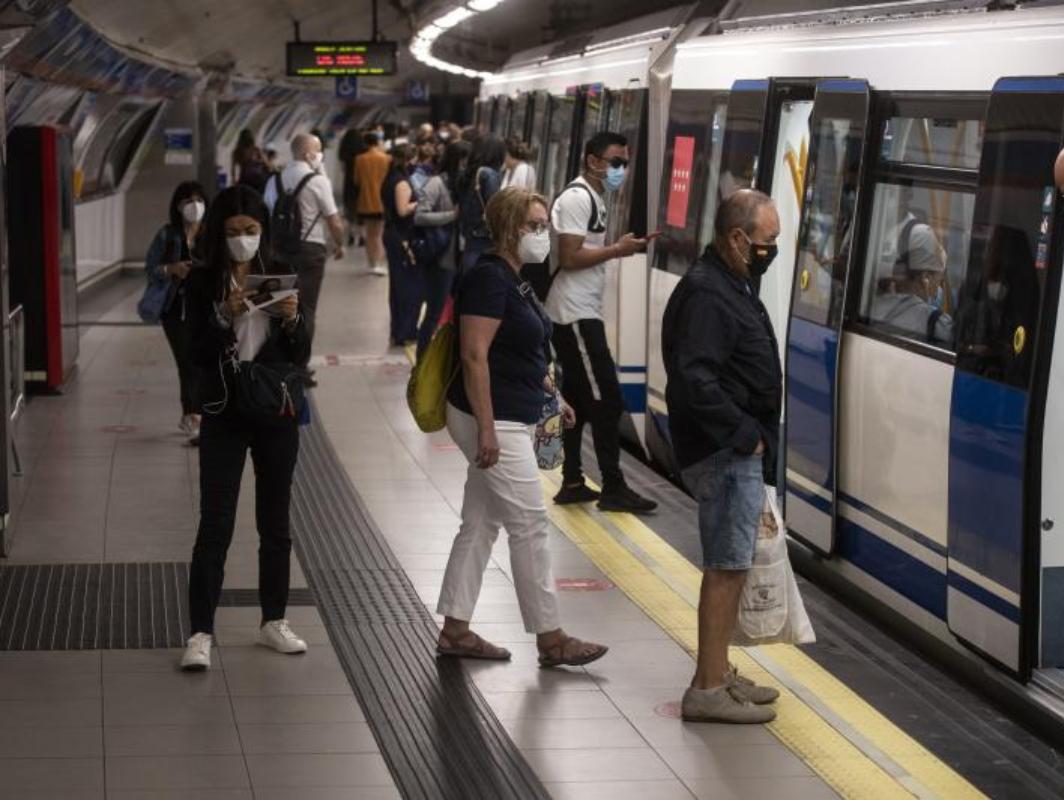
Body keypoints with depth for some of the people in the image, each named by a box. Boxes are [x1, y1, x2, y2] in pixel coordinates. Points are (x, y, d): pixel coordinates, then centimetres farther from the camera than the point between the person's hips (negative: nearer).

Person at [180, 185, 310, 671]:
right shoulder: (204, 283, -3)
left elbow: (301, 356, 2)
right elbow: (198, 354, -10)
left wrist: (292, 320, -17)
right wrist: (225, 317, -24)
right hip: (224, 416, -3)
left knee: (275, 522, 11)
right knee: (215, 525, -5)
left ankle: (273, 622, 22)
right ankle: (200, 633, -3)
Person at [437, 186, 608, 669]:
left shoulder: (512, 281, 14)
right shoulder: (488, 279, -17)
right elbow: (474, 356, -22)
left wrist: (549, 393, 18)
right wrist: (486, 429, -25)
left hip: (511, 422, 10)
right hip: (494, 424, -10)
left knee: (481, 525, 12)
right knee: (530, 526, -5)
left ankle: (455, 630, 18)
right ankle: (551, 640, 3)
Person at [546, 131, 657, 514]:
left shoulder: (593, 198, 17)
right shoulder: (578, 198, -14)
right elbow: (568, 257, -21)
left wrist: (621, 247, 5)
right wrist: (617, 250, -16)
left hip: (581, 314, 10)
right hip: (576, 314, -10)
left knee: (577, 398, 12)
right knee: (606, 399, -7)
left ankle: (572, 483, 18)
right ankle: (613, 487, -1)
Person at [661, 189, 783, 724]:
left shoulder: (730, 287, 15)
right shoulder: (706, 295, -19)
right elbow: (695, 381, -27)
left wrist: (753, 437, 13)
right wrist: (744, 435, -20)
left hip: (740, 452, 11)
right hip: (724, 454, -11)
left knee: (729, 566, 17)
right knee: (726, 567, -7)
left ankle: (719, 675, 27)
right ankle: (708, 690, -3)